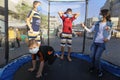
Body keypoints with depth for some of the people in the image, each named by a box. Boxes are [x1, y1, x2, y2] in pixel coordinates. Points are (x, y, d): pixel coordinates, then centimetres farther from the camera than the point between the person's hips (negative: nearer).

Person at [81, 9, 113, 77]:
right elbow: (90, 30, 8)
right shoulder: (97, 24, 3)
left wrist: (107, 39, -19)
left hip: (102, 43, -3)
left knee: (97, 57, -11)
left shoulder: (109, 24, -3)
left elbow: (109, 35, 3)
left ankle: (99, 70, 14)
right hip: (95, 42, 3)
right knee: (92, 56, 2)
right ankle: (94, 66, 30)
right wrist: (84, 26, -4)